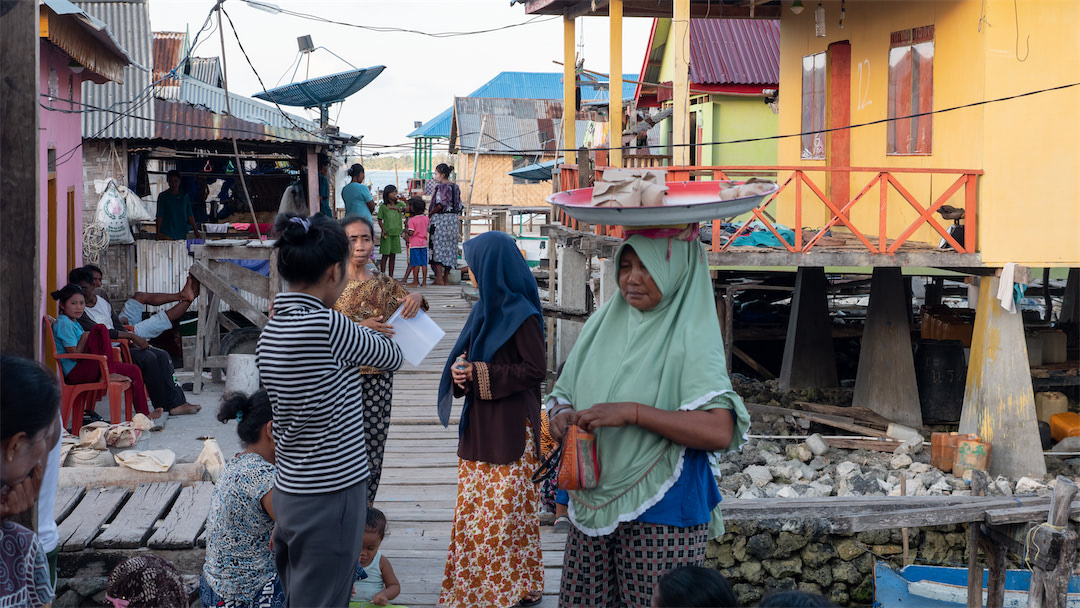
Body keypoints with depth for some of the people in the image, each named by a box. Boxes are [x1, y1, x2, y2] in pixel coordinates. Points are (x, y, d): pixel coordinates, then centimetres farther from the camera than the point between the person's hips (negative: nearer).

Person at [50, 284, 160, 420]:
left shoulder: (73, 322, 21)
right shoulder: (64, 324, -10)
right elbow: (74, 355, -16)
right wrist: (85, 338, -10)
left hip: (85, 370, 10)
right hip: (75, 372, -10)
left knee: (134, 370, 7)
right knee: (100, 329, -24)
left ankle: (144, 414, 8)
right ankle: (109, 374, -21)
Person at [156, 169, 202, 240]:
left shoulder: (185, 196, 11)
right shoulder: (163, 196, 3)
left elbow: (190, 215, 11)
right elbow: (160, 216, 1)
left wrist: (196, 231, 6)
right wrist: (158, 234, -5)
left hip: (182, 233, 3)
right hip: (167, 234, -3)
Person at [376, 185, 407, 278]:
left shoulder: (400, 204, 7)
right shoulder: (383, 206, -1)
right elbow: (380, 220, 0)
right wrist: (383, 230, -13)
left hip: (396, 233, 3)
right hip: (387, 233, -3)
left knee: (393, 256, 7)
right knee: (385, 255, -2)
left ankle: (391, 277, 12)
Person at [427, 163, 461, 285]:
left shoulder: (441, 187, -11)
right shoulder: (455, 187, 11)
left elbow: (440, 205, -19)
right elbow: (459, 206, 12)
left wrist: (429, 214, -7)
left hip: (441, 220, -7)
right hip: (453, 219, 7)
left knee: (439, 247, -5)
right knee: (450, 247, 9)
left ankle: (439, 279, -9)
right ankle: (446, 278, 13)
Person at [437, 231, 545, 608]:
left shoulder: (521, 315, -14)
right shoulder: (485, 308, 11)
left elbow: (535, 369, -16)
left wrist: (481, 373, -16)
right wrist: (461, 370, -3)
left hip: (511, 425, -8)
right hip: (479, 422, 8)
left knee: (508, 508, -2)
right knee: (475, 504, 11)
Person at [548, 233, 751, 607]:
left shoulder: (690, 337, -10)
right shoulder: (602, 323, 7)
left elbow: (720, 432, -22)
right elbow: (563, 392, 16)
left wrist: (632, 412, -25)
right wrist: (561, 415, -8)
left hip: (659, 513, -5)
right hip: (591, 504, 5)